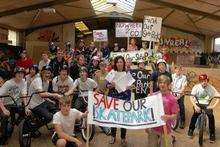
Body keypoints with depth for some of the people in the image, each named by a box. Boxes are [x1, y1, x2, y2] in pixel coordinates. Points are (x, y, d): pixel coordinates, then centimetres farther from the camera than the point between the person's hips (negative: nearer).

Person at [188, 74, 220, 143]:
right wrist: (195, 106, -26)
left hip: (207, 105, 0)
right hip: (198, 104, 0)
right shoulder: (196, 87, -14)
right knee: (195, 114, -20)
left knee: (211, 116, -18)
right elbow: (191, 97, -15)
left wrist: (213, 106, -22)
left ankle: (212, 134, 1)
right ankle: (191, 130, 2)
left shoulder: (211, 88, -12)